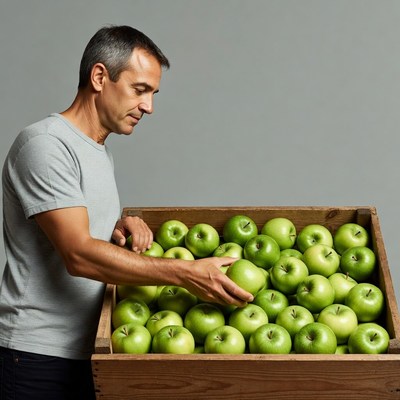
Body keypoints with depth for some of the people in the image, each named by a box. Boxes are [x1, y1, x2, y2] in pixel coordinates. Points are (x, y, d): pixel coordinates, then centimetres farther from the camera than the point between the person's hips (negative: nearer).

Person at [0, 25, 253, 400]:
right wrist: (187, 273, -28)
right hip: (38, 355, -8)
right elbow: (79, 255, -24)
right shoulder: (45, 144, -15)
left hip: (84, 350, 8)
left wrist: (119, 227, 0)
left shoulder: (100, 150, 15)